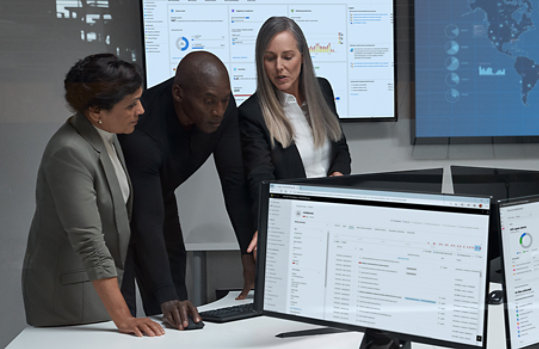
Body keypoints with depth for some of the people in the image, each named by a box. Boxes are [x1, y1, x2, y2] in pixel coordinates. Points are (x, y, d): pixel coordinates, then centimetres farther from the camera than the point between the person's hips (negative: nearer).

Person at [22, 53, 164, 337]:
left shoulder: (106, 136, 6)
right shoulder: (69, 154, -23)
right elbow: (88, 241, -27)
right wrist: (123, 318, -30)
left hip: (107, 284, 9)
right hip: (70, 291, -8)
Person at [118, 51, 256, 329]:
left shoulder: (222, 105, -24)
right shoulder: (142, 130, -42)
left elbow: (234, 180, -16)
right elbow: (147, 221, -43)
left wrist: (250, 251, -21)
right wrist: (167, 298, -49)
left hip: (160, 194, 6)